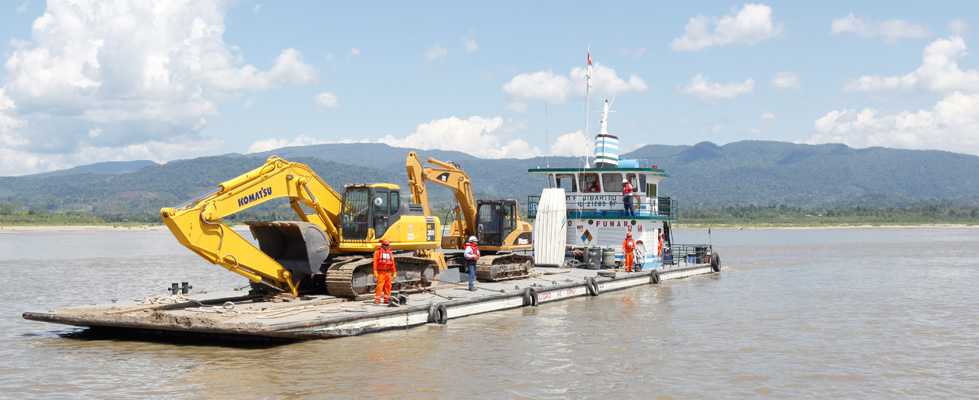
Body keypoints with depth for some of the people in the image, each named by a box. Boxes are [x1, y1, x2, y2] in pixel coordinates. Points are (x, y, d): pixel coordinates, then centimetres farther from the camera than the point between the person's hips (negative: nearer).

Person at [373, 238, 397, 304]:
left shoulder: (390, 253, 14)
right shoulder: (378, 252, 1)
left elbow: (393, 264, 16)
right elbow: (375, 262, -4)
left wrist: (394, 273, 12)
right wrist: (375, 272, -13)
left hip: (388, 273, 4)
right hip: (381, 273, -4)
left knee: (388, 286, 6)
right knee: (379, 286, -10)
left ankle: (386, 299, 15)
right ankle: (377, 299, -10)